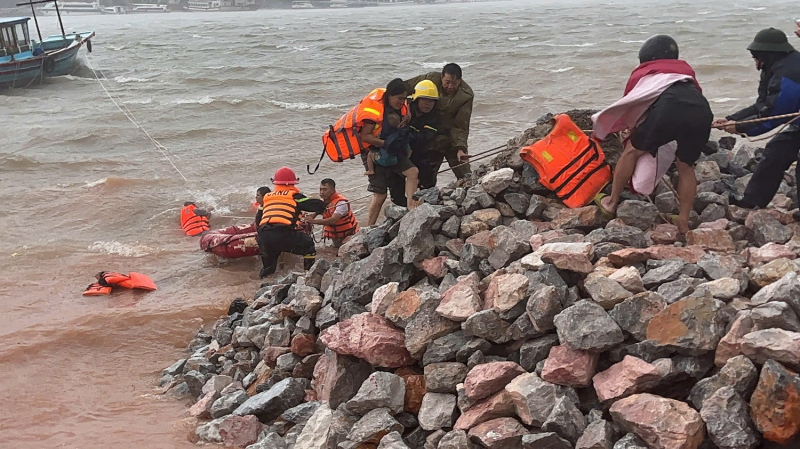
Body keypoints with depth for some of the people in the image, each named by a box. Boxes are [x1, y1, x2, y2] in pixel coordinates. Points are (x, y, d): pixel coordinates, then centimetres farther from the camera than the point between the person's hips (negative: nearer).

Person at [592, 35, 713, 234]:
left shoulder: (642, 72, 32)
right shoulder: (685, 69, 39)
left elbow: (629, 107, 41)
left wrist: (632, 136, 59)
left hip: (669, 108, -3)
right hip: (702, 111, 3)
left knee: (632, 150, 18)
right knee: (686, 167, 22)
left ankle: (612, 203, 23)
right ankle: (683, 222, 19)